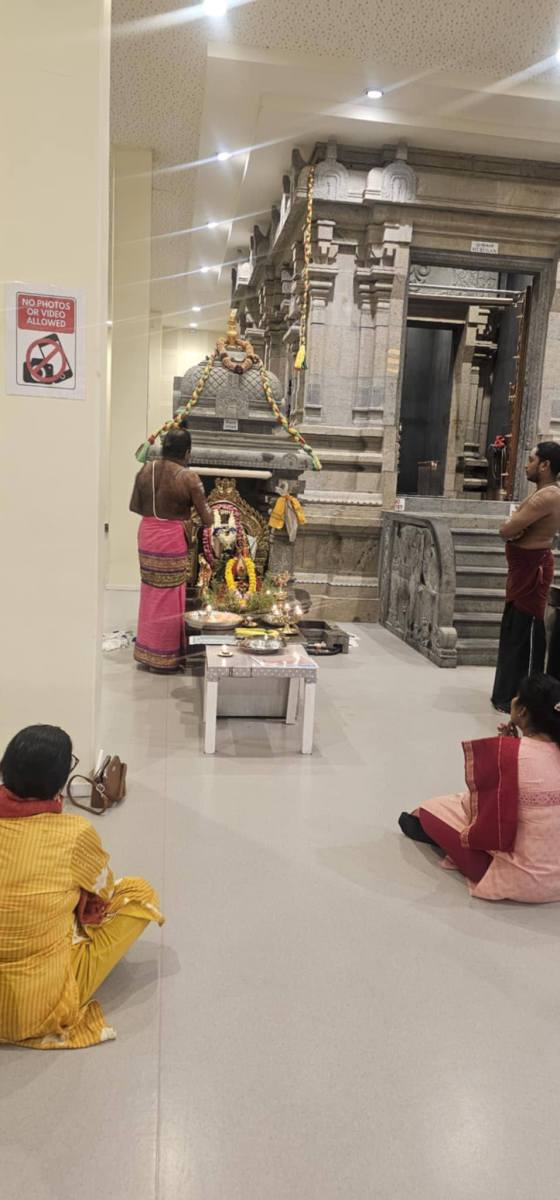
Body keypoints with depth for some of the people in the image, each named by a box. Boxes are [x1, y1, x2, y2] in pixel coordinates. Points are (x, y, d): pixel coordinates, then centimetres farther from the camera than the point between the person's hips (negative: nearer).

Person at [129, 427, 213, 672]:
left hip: (146, 536, 5)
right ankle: (164, 657, 14)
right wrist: (206, 507, 10)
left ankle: (147, 652, 26)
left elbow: (134, 506, 9)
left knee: (150, 594, 17)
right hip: (172, 540, -5)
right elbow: (207, 520, -12)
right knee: (167, 598, 5)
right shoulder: (188, 477, -14)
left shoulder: (145, 469, 1)